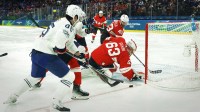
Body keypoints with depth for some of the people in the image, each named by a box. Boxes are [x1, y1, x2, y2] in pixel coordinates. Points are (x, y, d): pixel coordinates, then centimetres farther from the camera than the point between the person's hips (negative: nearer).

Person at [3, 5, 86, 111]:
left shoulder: (62, 22, 17)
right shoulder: (67, 25, -14)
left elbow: (69, 42, 26)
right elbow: (59, 44, -30)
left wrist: (78, 54, 27)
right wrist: (61, 49, -9)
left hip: (36, 52, 10)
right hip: (46, 55, -10)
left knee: (35, 77, 31)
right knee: (69, 76, -1)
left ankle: (13, 97, 39)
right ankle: (56, 103, 1)